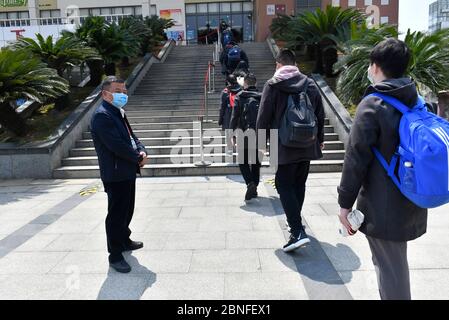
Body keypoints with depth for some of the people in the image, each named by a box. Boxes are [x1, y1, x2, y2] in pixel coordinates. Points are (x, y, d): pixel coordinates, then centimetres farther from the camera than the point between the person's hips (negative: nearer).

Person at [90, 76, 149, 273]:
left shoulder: (119, 113, 14)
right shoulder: (102, 115, -17)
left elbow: (131, 136, 17)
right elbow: (116, 145, -24)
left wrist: (142, 151, -2)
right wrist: (138, 158, -14)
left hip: (128, 172, 10)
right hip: (115, 174, -10)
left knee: (127, 210, 22)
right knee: (116, 214, -1)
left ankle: (124, 240, 40)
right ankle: (115, 256, 9)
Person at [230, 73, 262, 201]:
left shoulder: (240, 97, -3)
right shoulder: (262, 97, 5)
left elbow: (235, 117, -7)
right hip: (259, 136, 3)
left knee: (243, 162, 8)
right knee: (256, 162, 14)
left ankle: (250, 183, -13)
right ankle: (254, 187, 18)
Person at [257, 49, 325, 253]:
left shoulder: (273, 85, -5)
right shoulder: (310, 84, 9)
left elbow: (264, 117, -6)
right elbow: (320, 115, 14)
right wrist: (320, 139, 25)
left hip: (284, 146, -5)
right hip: (308, 145, 5)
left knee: (284, 186, -3)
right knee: (299, 184, 16)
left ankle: (298, 232, -13)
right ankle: (295, 222, 29)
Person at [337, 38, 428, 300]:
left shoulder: (373, 105, -16)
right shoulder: (419, 102, 7)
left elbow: (356, 158, -18)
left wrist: (345, 203, -10)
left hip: (383, 207, -7)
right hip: (412, 206, 7)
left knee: (390, 270, 4)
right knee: (396, 264, 25)